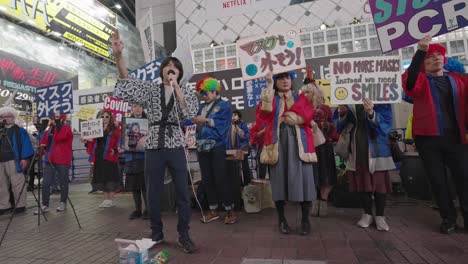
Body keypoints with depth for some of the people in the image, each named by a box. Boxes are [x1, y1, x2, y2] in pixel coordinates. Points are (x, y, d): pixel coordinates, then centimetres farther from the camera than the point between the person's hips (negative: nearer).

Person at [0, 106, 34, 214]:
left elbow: (26, 145, -5)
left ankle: (20, 205, 3)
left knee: (17, 184, -4)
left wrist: (24, 158, -14)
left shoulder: (20, 131, 3)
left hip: (14, 161, -6)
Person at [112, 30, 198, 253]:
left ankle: (184, 235, 17)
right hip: (154, 146, 1)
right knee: (153, 192, 8)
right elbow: (127, 83, -6)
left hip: (176, 146, -1)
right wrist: (118, 56, -22)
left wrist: (175, 86, -12)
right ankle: (157, 233, 26)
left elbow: (190, 113, -10)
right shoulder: (150, 89, 10)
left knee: (182, 192, 1)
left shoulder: (186, 91, 8)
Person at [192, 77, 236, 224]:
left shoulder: (224, 105, 1)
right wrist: (192, 120, -9)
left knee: (221, 179, -3)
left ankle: (230, 211, 10)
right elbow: (196, 122, 10)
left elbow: (222, 124, -13)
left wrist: (206, 120, -13)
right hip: (202, 147, 6)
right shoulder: (201, 107, 20)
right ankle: (213, 210, 22)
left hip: (217, 147, -6)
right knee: (206, 180, 9)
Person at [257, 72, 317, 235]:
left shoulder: (300, 98, 18)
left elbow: (307, 116, -2)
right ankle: (282, 219, 12)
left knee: (302, 178, -5)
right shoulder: (272, 99, 15)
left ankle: (305, 219, 8)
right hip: (278, 142, 0)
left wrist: (283, 117, -5)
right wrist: (269, 84, -11)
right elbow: (266, 110, -10)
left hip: (298, 142, 1)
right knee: (280, 178, -1)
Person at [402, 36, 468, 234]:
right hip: (428, 138, -2)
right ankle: (448, 218, 20)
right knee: (438, 180, 5)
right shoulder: (421, 80, 2)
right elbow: (409, 82, -22)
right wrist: (420, 52, -29)